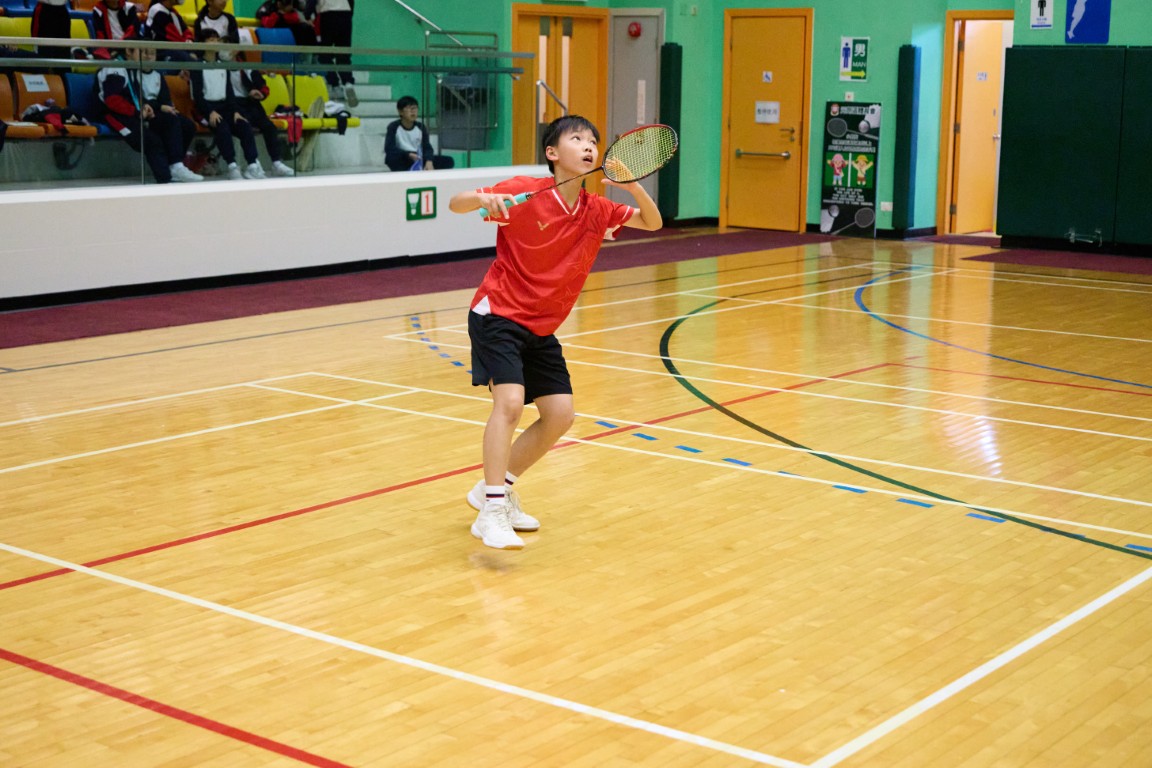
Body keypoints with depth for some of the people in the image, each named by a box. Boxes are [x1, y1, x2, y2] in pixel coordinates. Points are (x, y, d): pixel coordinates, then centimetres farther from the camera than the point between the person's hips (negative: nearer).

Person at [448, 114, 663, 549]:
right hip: (498, 314, -7)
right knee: (510, 400, -24)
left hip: (541, 329, 7)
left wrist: (634, 187, -13)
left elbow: (653, 223, 7)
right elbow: (456, 204, -14)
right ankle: (491, 513, -22)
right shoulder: (525, 192, -15)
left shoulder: (596, 211, 2)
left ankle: (495, 489, 20)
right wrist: (484, 200, -38)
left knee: (559, 414, 3)